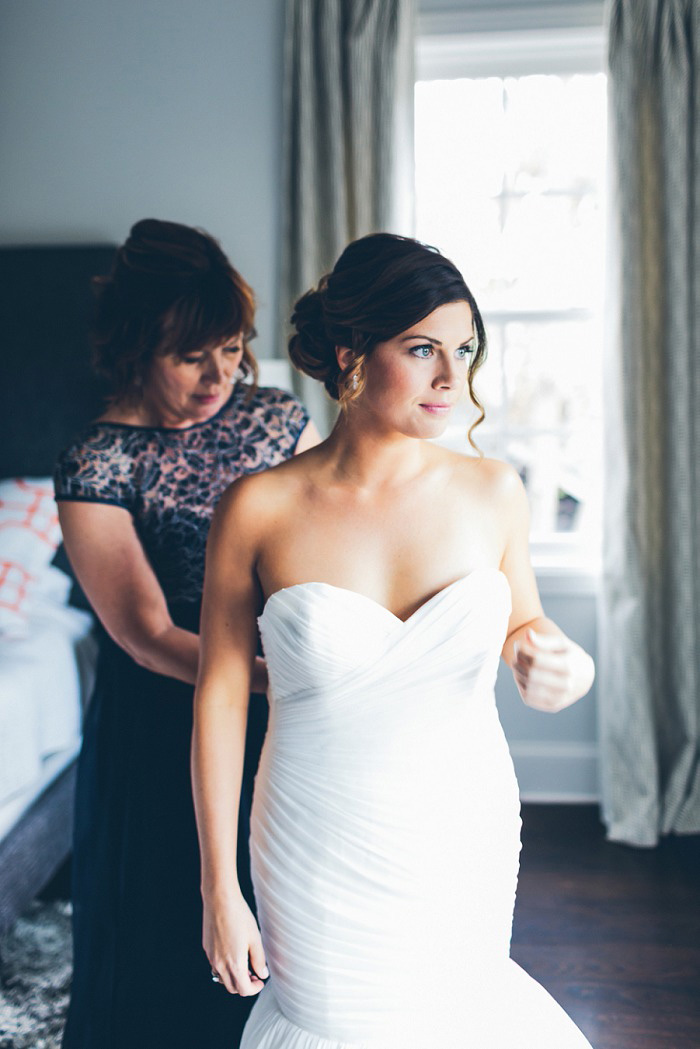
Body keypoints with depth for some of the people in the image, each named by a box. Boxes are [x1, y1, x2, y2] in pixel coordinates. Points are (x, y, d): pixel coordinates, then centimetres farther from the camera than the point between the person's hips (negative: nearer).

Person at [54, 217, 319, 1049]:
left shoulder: (278, 418, 0)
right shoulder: (96, 465, -13)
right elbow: (148, 637, -17)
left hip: (283, 723, 4)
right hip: (166, 736, -3)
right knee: (173, 939, 14)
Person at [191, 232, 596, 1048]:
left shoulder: (493, 492, -9)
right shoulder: (260, 508, -16)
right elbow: (221, 695, -9)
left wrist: (546, 655, -17)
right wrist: (219, 891, -5)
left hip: (466, 835, 2)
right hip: (322, 852, -2)